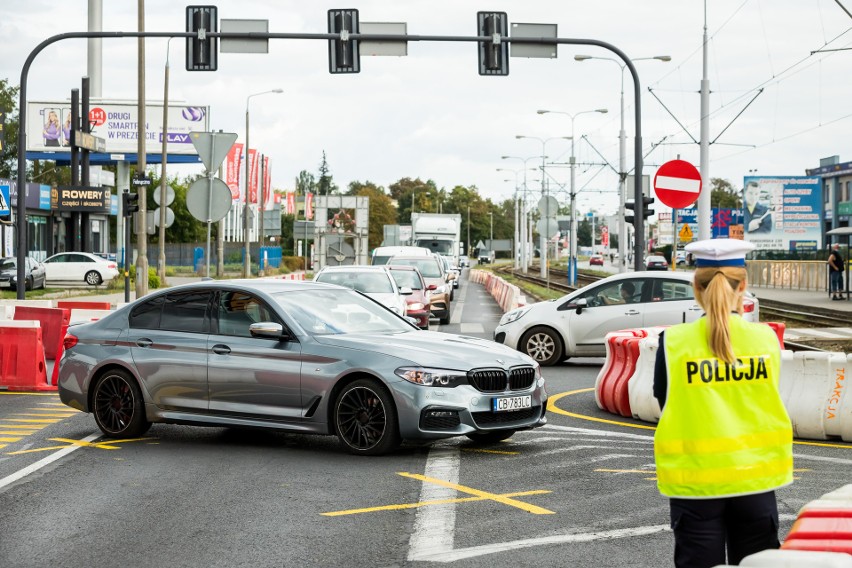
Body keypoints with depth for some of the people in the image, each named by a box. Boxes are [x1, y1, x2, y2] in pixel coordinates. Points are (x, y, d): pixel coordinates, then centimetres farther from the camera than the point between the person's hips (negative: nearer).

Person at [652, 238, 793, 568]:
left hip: (695, 481, -1)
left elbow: (663, 401, 2)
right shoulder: (766, 338, -4)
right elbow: (767, 398, 9)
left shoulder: (674, 342, -8)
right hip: (755, 477, 2)